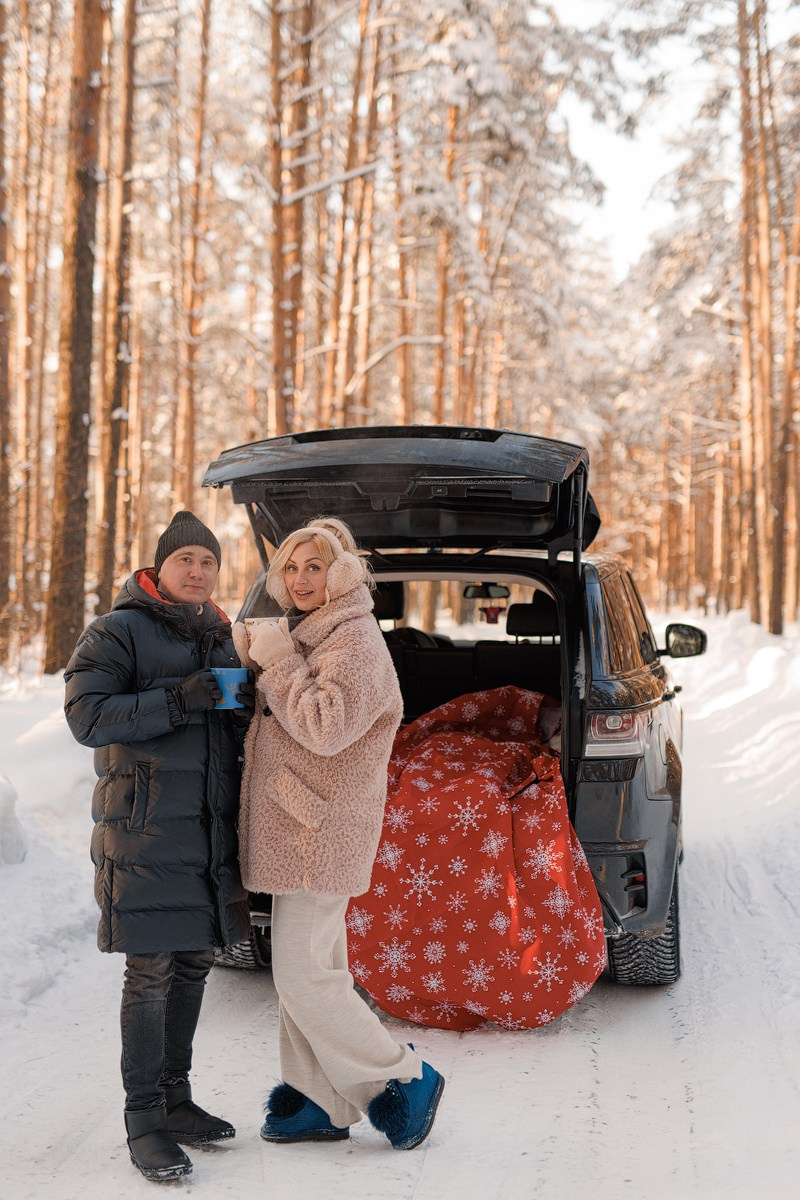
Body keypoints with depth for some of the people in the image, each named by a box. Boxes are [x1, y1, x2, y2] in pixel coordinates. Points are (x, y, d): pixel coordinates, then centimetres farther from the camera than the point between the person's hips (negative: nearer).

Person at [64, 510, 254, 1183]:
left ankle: (176, 1098, 25)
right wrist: (178, 701, -22)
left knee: (194, 964, 12)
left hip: (212, 826, 7)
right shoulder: (119, 633, -4)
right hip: (148, 830, -7)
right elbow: (86, 716, -16)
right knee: (150, 972, -4)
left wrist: (250, 707, 5)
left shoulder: (223, 638, 17)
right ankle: (144, 1119, 5)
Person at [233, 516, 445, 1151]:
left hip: (321, 835, -10)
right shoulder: (306, 634, 17)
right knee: (307, 970, 13)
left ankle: (404, 1080, 4)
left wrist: (277, 661, -17)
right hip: (297, 834, 10)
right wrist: (250, 660, 7)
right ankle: (322, 1105, 22)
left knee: (303, 976, -9)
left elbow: (326, 728, -26)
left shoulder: (355, 640, -15)